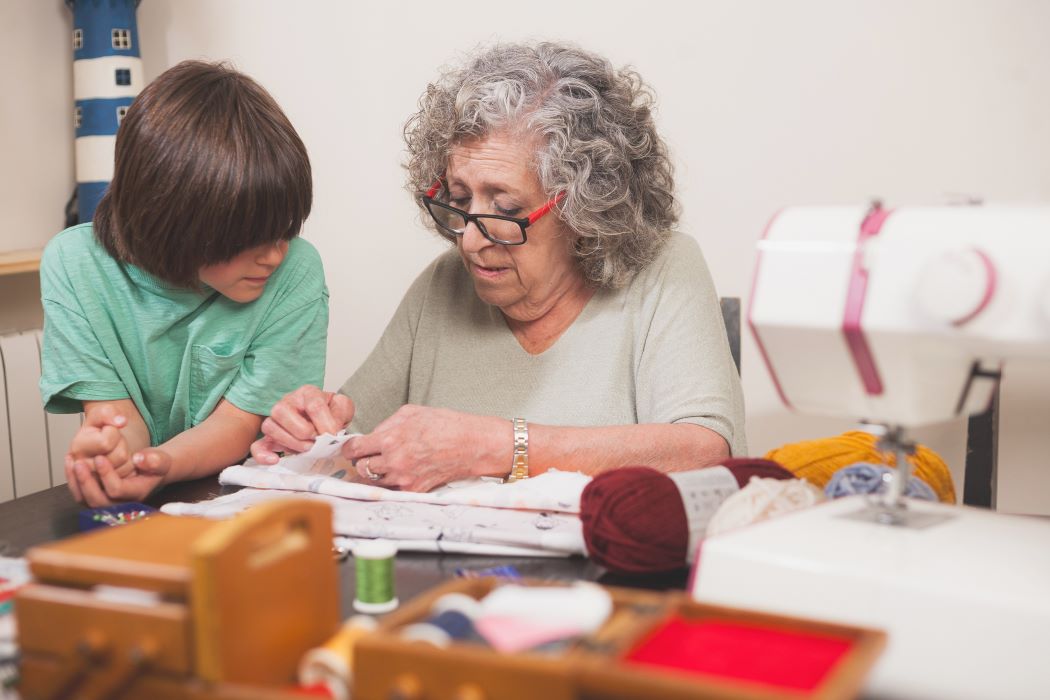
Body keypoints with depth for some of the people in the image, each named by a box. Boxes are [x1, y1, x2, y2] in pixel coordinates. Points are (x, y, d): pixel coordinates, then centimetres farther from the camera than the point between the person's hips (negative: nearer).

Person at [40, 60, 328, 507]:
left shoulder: (296, 273, -12)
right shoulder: (74, 265, -7)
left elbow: (238, 423, -12)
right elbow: (115, 409, -8)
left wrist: (156, 466, -31)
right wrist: (111, 455, -31)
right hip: (133, 522, 3)